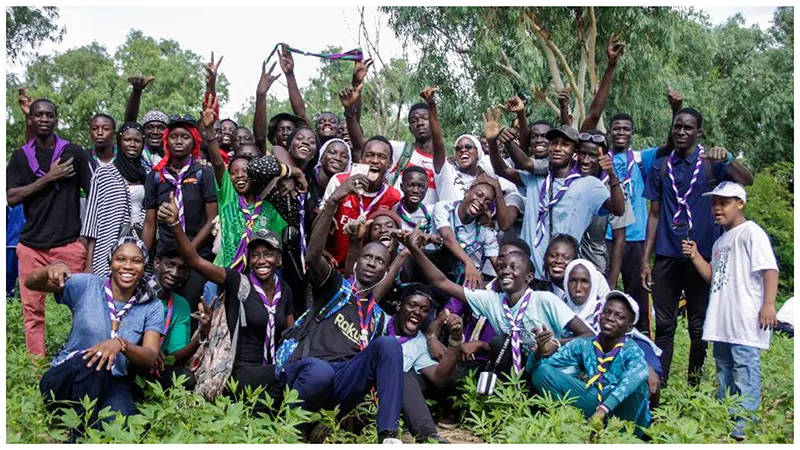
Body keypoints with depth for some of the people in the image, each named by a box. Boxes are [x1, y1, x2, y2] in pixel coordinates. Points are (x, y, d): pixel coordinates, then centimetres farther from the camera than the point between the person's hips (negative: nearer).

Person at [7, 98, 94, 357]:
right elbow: (11, 198, 1)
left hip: (69, 244, -2)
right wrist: (48, 178, -8)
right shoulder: (20, 156, 10)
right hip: (32, 245, 2)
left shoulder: (74, 153, 4)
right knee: (32, 309, 3)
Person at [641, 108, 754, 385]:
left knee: (699, 326, 5)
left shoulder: (712, 162, 1)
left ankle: (694, 385, 14)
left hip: (701, 255, -2)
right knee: (664, 326, 3)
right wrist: (646, 259, 5)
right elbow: (655, 214, 11)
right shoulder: (661, 167, 10)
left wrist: (728, 159, -37)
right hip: (667, 256, 2)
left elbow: (747, 181, -16)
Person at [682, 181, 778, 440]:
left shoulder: (751, 232, -6)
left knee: (744, 373, -11)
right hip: (722, 323, 10)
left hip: (746, 322, -10)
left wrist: (769, 304, -22)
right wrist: (695, 256, 7)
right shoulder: (721, 241, 22)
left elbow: (769, 268, -14)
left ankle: (743, 429, -10)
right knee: (724, 374, 15)